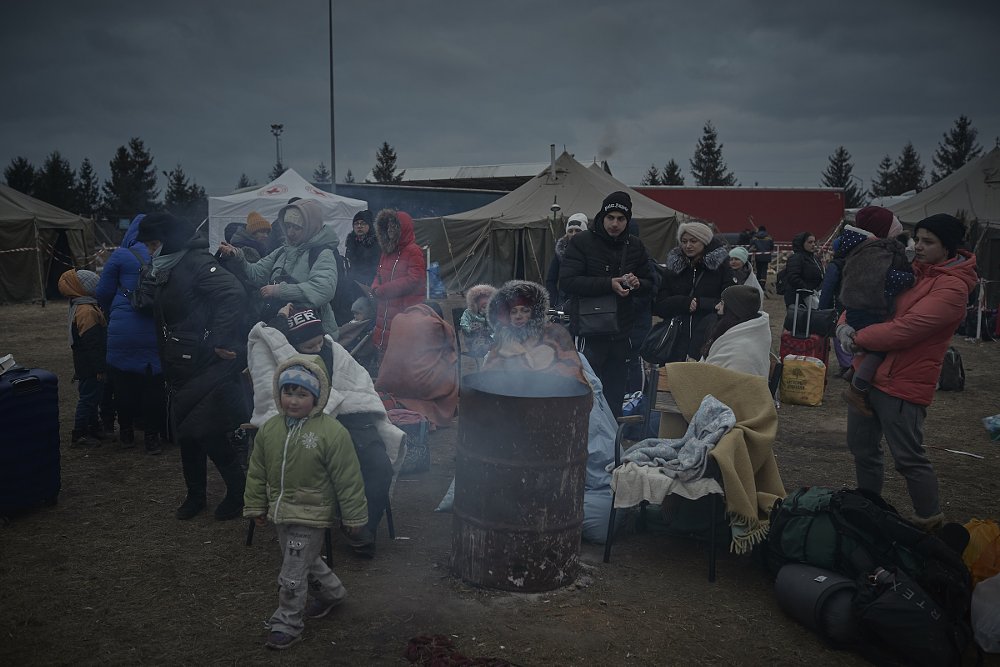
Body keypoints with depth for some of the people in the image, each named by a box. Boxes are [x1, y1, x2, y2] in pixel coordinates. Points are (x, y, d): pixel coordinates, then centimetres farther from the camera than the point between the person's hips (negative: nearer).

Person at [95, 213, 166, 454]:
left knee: (124, 382, 13)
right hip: (156, 332, 1)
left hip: (123, 331, -1)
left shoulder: (120, 256, -2)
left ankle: (127, 432, 23)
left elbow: (103, 293, 2)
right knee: (154, 383, 7)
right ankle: (152, 436, 12)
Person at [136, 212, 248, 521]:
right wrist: (168, 369, 20)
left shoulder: (198, 263, -15)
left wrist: (221, 342, -30)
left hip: (208, 369, -10)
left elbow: (234, 294, -30)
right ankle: (195, 495, 28)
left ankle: (239, 492, 12)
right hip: (182, 370, 10)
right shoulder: (168, 270, 16)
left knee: (211, 434, -5)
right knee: (186, 434, 14)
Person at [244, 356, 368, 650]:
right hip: (280, 512, 7)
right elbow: (257, 471, 8)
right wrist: (256, 505, 11)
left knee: (293, 574, 0)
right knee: (306, 561, 24)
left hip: (310, 515, -6)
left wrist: (354, 515, -9)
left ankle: (286, 624, 20)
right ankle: (331, 592, 48)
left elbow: (348, 479, -14)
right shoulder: (269, 429, -3)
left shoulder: (332, 433, -20)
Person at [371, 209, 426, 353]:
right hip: (385, 313, 8)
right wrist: (375, 288, -1)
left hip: (406, 312, -8)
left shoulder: (413, 252, -9)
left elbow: (413, 280, -18)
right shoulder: (387, 252, 18)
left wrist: (382, 290, -13)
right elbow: (379, 275, 25)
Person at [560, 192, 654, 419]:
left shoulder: (635, 246, 10)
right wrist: (608, 284, -21)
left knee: (615, 397, 12)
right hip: (589, 332, -4)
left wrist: (637, 284, -9)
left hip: (622, 334, 4)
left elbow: (650, 283, 16)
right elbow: (567, 281, -13)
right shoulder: (581, 242, -3)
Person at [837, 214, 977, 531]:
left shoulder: (952, 287, -15)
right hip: (867, 373, 8)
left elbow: (904, 330, -25)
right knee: (861, 448, 17)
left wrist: (856, 338, -13)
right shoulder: (909, 269, 10)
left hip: (901, 384, -8)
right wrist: (845, 324, -7)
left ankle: (931, 522, 20)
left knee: (908, 458, 1)